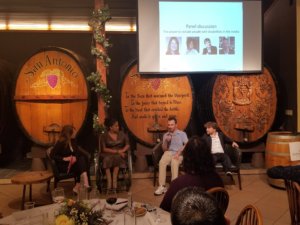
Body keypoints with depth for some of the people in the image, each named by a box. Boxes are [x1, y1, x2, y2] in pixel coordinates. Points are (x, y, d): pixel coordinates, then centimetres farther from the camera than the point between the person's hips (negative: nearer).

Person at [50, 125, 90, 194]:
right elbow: (52, 155, -15)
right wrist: (64, 158, -25)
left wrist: (75, 157, -21)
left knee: (84, 158, -24)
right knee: (81, 162, -27)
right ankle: (85, 184, -35)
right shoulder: (60, 143, -10)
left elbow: (78, 152, 2)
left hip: (72, 162, 6)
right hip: (63, 165, -6)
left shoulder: (72, 141, 9)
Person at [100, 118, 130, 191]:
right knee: (107, 159, -36)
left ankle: (114, 182, -34)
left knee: (117, 157, -35)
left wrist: (122, 151, -13)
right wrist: (117, 151, -15)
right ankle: (109, 183, -40)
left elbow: (127, 145, 8)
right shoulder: (104, 136, 2)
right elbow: (104, 149, -7)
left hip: (119, 155, 1)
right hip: (108, 155, -1)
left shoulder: (121, 134, 10)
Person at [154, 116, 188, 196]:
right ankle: (162, 186, -30)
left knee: (174, 162, -37)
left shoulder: (182, 134, 7)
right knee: (162, 162, -31)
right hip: (168, 153, 3)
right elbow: (164, 149, 13)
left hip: (179, 154, -2)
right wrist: (166, 141, -6)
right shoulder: (165, 135, 16)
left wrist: (178, 153, -19)